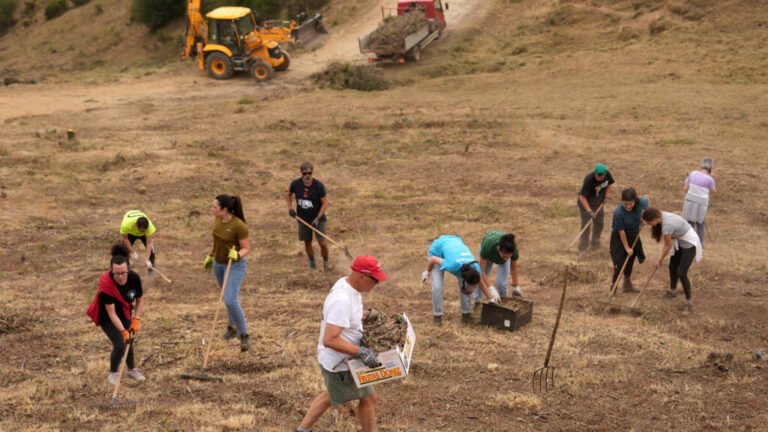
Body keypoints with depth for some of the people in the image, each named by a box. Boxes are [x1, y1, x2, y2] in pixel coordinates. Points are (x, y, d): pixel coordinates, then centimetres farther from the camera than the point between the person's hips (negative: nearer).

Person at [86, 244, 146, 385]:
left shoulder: (134, 278, -25)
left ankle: (132, 369, 37)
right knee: (120, 345, -11)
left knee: (129, 341, 11)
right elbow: (111, 313, -32)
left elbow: (140, 299, -8)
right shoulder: (106, 284, -37)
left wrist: (136, 320, -16)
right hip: (106, 316, -4)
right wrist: (123, 331, -36)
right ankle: (112, 373, 15)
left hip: (124, 313, 4)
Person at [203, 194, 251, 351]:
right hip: (219, 264, 7)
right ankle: (233, 325, 42)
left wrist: (237, 255, -39)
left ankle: (243, 335, 2)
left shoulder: (239, 226, -26)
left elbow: (246, 248, -19)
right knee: (228, 298, 21)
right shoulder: (217, 220, -6)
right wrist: (210, 256, 21)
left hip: (235, 266, -7)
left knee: (231, 301, -14)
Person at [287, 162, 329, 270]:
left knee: (322, 243, -7)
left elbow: (325, 203, -13)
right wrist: (290, 208, -4)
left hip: (318, 218, -2)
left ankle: (326, 263, 18)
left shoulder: (318, 185, -18)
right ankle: (312, 262, 36)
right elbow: (289, 195, 11)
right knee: (307, 242, 12)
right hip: (303, 219, 3)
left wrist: (317, 218, -20)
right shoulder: (295, 184, -11)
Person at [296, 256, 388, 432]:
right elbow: (329, 340, -37)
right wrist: (361, 352, -37)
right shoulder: (342, 300, -34)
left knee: (332, 394, 29)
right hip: (339, 363, -9)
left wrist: (368, 314, 5)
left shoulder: (346, 284, -3)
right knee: (368, 397, 8)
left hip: (337, 359, 10)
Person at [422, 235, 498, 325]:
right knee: (437, 285, -15)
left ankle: (466, 313, 7)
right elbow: (433, 259, -26)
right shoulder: (452, 266, -43)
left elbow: (482, 283, -8)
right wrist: (427, 272, -8)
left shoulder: (475, 267, -30)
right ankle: (437, 315, 2)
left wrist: (491, 299, 0)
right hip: (437, 249, -4)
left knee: (465, 285, -7)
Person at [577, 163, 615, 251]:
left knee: (599, 223, 12)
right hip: (586, 202, -5)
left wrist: (606, 196, -5)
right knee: (586, 223, -2)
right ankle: (583, 243, 17)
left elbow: (609, 183, 6)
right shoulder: (589, 180, -36)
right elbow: (582, 197, -37)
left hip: (598, 202, 5)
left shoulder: (607, 174, -19)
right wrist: (589, 211, -41)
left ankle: (595, 242, 33)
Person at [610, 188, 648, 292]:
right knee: (620, 260, -6)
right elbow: (621, 231, -23)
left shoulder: (641, 202, -24)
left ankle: (627, 283, 34)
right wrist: (627, 247, -15)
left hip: (634, 234, 5)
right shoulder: (618, 212, -34)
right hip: (619, 237, -5)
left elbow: (647, 199, 4)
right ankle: (613, 284, 10)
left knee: (630, 259, 17)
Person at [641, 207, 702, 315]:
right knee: (672, 267, 20)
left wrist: (660, 261, -8)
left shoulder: (667, 225, -35)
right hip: (679, 241, 9)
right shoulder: (662, 216, -11)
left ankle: (689, 303, -5)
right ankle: (673, 291, 43)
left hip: (689, 244, -9)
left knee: (681, 273, -14)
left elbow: (668, 246, -20)